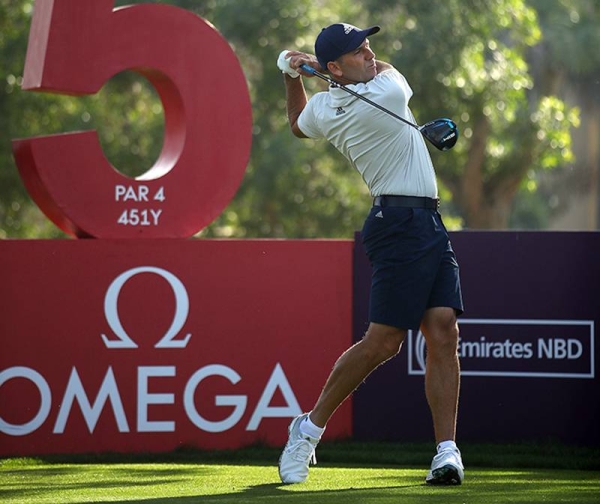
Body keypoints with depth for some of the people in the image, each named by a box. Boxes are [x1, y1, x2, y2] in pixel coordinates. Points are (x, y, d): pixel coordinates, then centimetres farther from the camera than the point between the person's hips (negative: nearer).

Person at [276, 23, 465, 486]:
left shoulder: (323, 108, 6)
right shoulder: (388, 92, -15)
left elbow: (299, 124, 31)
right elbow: (385, 69, 11)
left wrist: (295, 75, 19)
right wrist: (320, 66, 14)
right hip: (405, 225, -9)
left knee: (443, 332, -2)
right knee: (382, 341, -8)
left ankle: (447, 449, -9)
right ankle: (311, 427, 4)